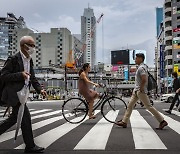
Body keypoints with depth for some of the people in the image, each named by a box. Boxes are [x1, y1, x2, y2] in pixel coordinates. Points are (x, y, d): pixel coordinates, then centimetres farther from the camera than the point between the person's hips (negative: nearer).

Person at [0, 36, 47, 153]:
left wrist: (40, 89, 2)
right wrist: (20, 75, -26)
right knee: (26, 117, -7)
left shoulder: (29, 60, 11)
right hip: (14, 93, -9)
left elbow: (32, 77, 14)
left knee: (15, 117, 17)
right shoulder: (14, 59, -14)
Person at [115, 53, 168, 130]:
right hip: (136, 90, 10)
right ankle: (124, 122, 16)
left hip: (140, 91, -10)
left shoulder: (141, 68, -17)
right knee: (130, 105, 10)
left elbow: (144, 80, -29)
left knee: (149, 106, -5)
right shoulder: (141, 67, 14)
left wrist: (141, 89, -18)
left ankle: (162, 122, 3)